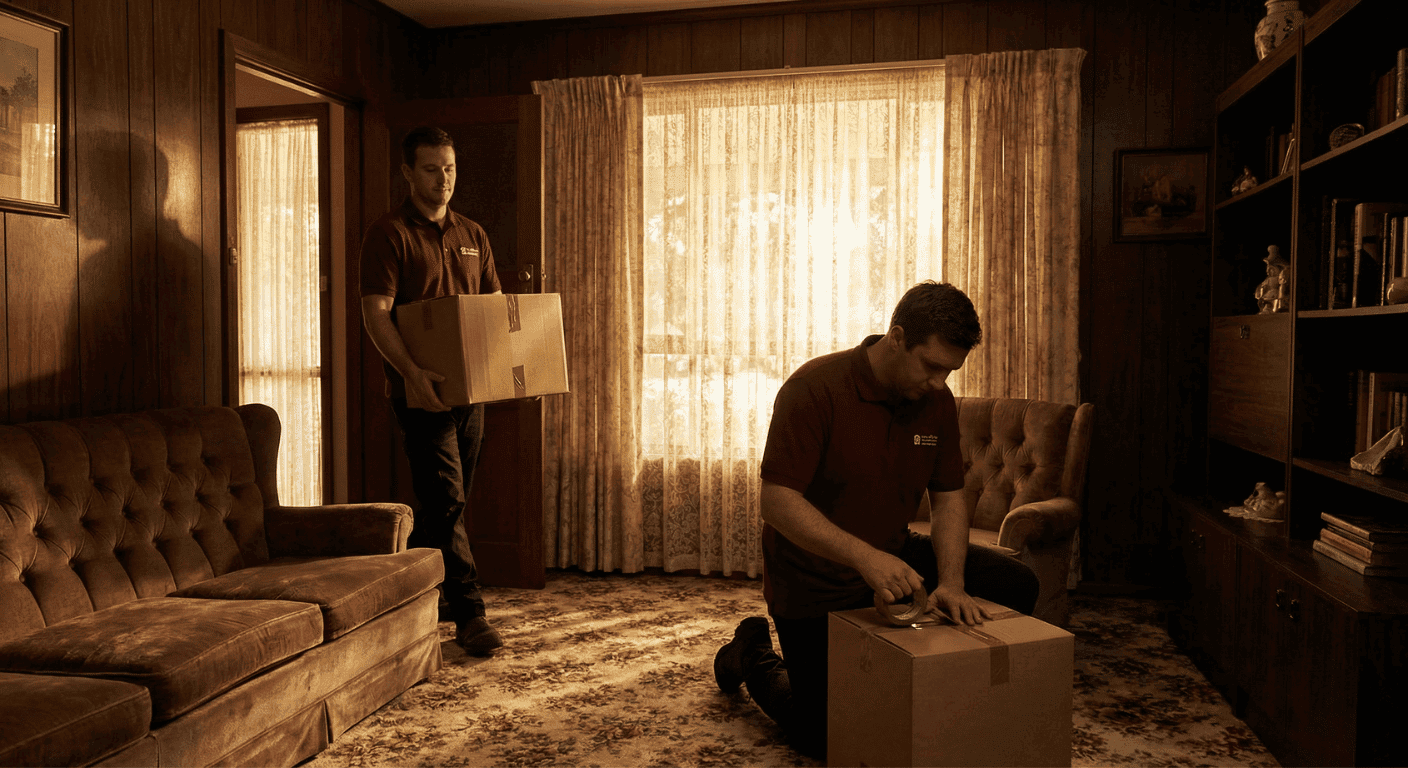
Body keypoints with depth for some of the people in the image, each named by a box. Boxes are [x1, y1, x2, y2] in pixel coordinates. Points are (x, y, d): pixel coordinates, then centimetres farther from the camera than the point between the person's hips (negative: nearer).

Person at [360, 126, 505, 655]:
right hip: (423, 388, -6)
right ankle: (470, 614, -4)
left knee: (445, 502, 12)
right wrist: (411, 370, -27)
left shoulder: (472, 235, 16)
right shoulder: (389, 234, -4)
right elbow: (375, 314, -13)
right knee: (446, 499, -10)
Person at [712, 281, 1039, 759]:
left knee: (1015, 585, -4)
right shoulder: (815, 388, -26)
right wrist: (863, 556, -41)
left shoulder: (937, 401, -5)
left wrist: (951, 584, -18)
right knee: (825, 739, 2)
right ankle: (753, 656, 30)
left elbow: (948, 498, -2)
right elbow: (778, 503, -30)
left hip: (893, 559, 6)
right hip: (813, 581, -6)